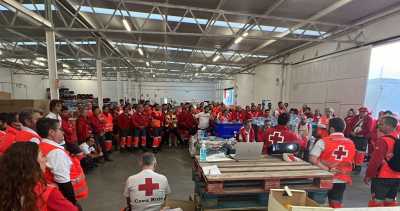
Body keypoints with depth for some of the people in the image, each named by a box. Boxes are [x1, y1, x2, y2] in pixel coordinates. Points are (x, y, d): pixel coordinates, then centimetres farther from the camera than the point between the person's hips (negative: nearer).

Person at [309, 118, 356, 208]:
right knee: (336, 205, 14)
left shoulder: (323, 141, -15)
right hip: (342, 180, 4)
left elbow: (312, 159, -23)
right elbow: (351, 162, 12)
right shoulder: (351, 143, 1)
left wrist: (327, 169, -17)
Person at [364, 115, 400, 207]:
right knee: (391, 202, 18)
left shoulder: (384, 140, -19)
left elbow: (375, 160, -19)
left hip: (382, 177, -7)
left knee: (377, 202, 5)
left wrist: (368, 175, -10)